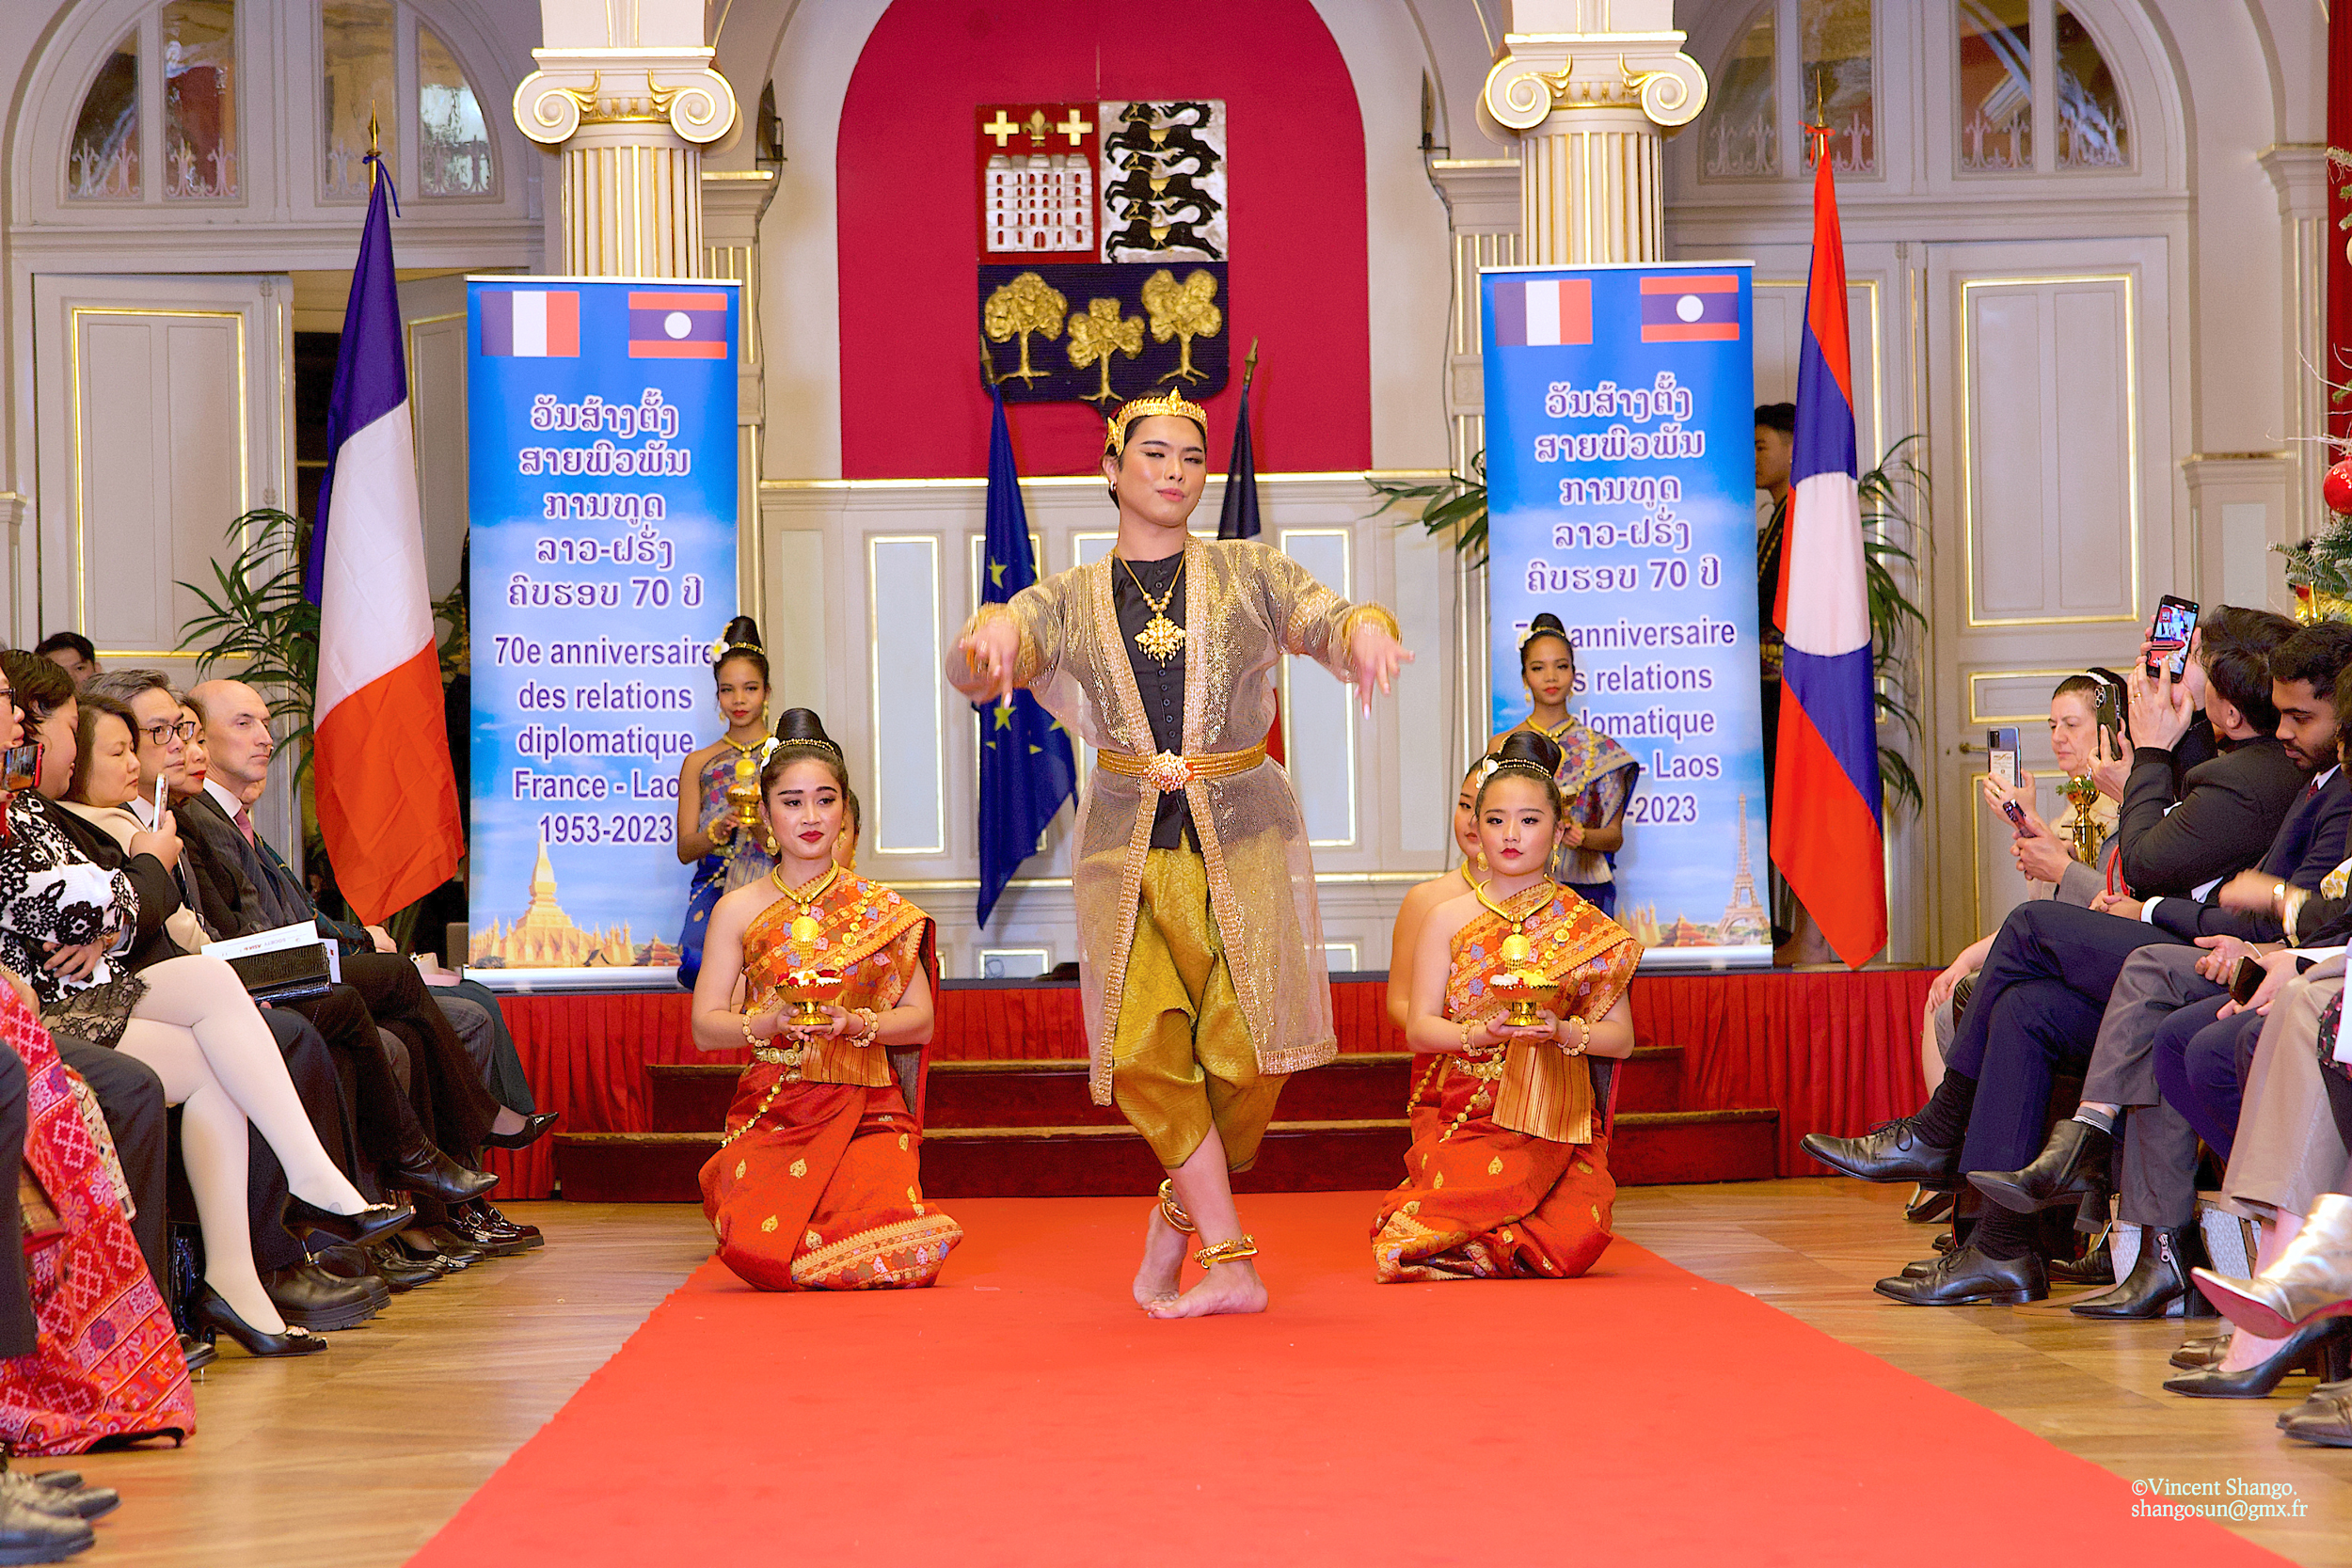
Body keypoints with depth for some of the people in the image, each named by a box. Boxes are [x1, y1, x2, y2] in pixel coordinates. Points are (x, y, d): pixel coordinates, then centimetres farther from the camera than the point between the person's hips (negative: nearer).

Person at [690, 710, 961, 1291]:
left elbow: (920, 1021, 5)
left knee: (908, 1254, -24)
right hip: (772, 1110, 0)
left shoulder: (882, 909, 7)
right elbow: (705, 1026, 3)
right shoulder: (740, 910, 5)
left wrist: (855, 1023, -14)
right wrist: (769, 1022, -17)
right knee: (764, 1254, -25)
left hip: (867, 1108, 0)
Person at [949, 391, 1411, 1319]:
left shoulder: (1248, 573, 9)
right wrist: (992, 630, -30)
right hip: (1128, 847, 1)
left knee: (1245, 1051, -8)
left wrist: (1366, 630, -31)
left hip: (1242, 836, -1)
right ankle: (1231, 1261, -8)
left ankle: (1183, 1212, 18)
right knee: (1145, 1051, -13)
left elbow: (1326, 620, -5)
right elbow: (972, 668, -5)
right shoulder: (1071, 600, 10)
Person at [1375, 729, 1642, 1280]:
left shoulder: (1586, 927, 5)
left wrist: (1559, 1031, -16)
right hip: (1460, 1115, 0)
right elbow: (1419, 1028, 1)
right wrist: (1484, 1033, -19)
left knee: (1572, 1248, -23)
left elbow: (1620, 1037, 4)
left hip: (1549, 1121, 0)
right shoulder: (1448, 919, 7)